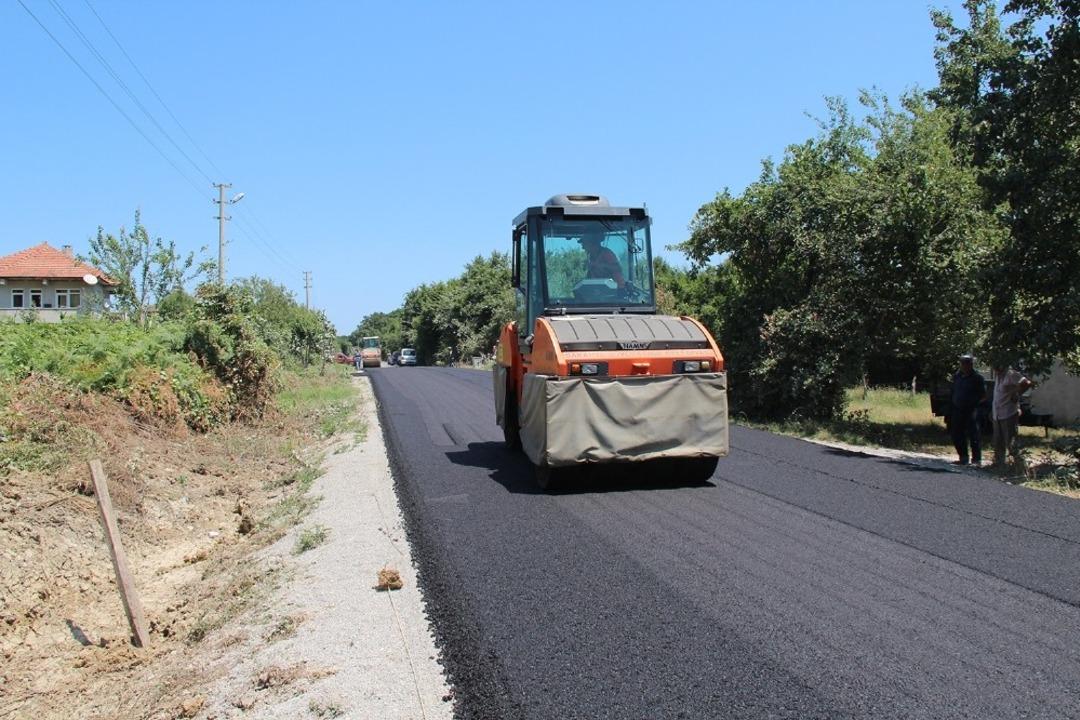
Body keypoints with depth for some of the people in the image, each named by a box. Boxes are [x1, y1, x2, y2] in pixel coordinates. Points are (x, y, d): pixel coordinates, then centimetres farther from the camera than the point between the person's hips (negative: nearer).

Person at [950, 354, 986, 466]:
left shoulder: (977, 378, -5)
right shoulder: (957, 376, 12)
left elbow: (983, 395, -2)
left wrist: (974, 402, -10)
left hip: (971, 411, -6)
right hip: (957, 410, 6)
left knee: (973, 436, -5)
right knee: (957, 436, 10)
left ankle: (977, 460, 0)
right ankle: (963, 458, 22)